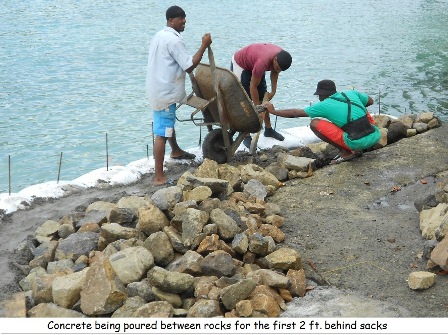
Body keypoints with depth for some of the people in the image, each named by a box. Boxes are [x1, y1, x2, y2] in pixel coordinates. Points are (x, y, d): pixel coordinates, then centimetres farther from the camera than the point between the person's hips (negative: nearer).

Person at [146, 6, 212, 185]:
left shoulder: (159, 36, 12)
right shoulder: (174, 39, -19)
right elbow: (189, 66, -20)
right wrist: (204, 45, -15)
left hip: (158, 89, 11)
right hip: (165, 92, -10)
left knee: (169, 122, 31)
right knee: (162, 133, -10)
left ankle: (176, 151, 55)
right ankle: (159, 177, -9)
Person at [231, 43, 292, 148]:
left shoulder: (281, 57, -21)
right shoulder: (263, 62, -42)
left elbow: (274, 72, 2)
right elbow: (253, 86, -31)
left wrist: (273, 91, -5)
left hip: (253, 64, 8)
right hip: (240, 64, -7)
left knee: (264, 98, 9)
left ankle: (268, 129, 21)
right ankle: (246, 136, -9)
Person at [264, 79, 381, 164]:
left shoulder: (324, 105, 6)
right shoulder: (351, 93, 16)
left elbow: (296, 113, 12)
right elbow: (371, 101, 32)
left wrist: (273, 111, 24)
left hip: (358, 143, -5)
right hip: (375, 137, 6)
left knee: (314, 123, 2)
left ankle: (345, 152, 1)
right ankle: (356, 149, 19)